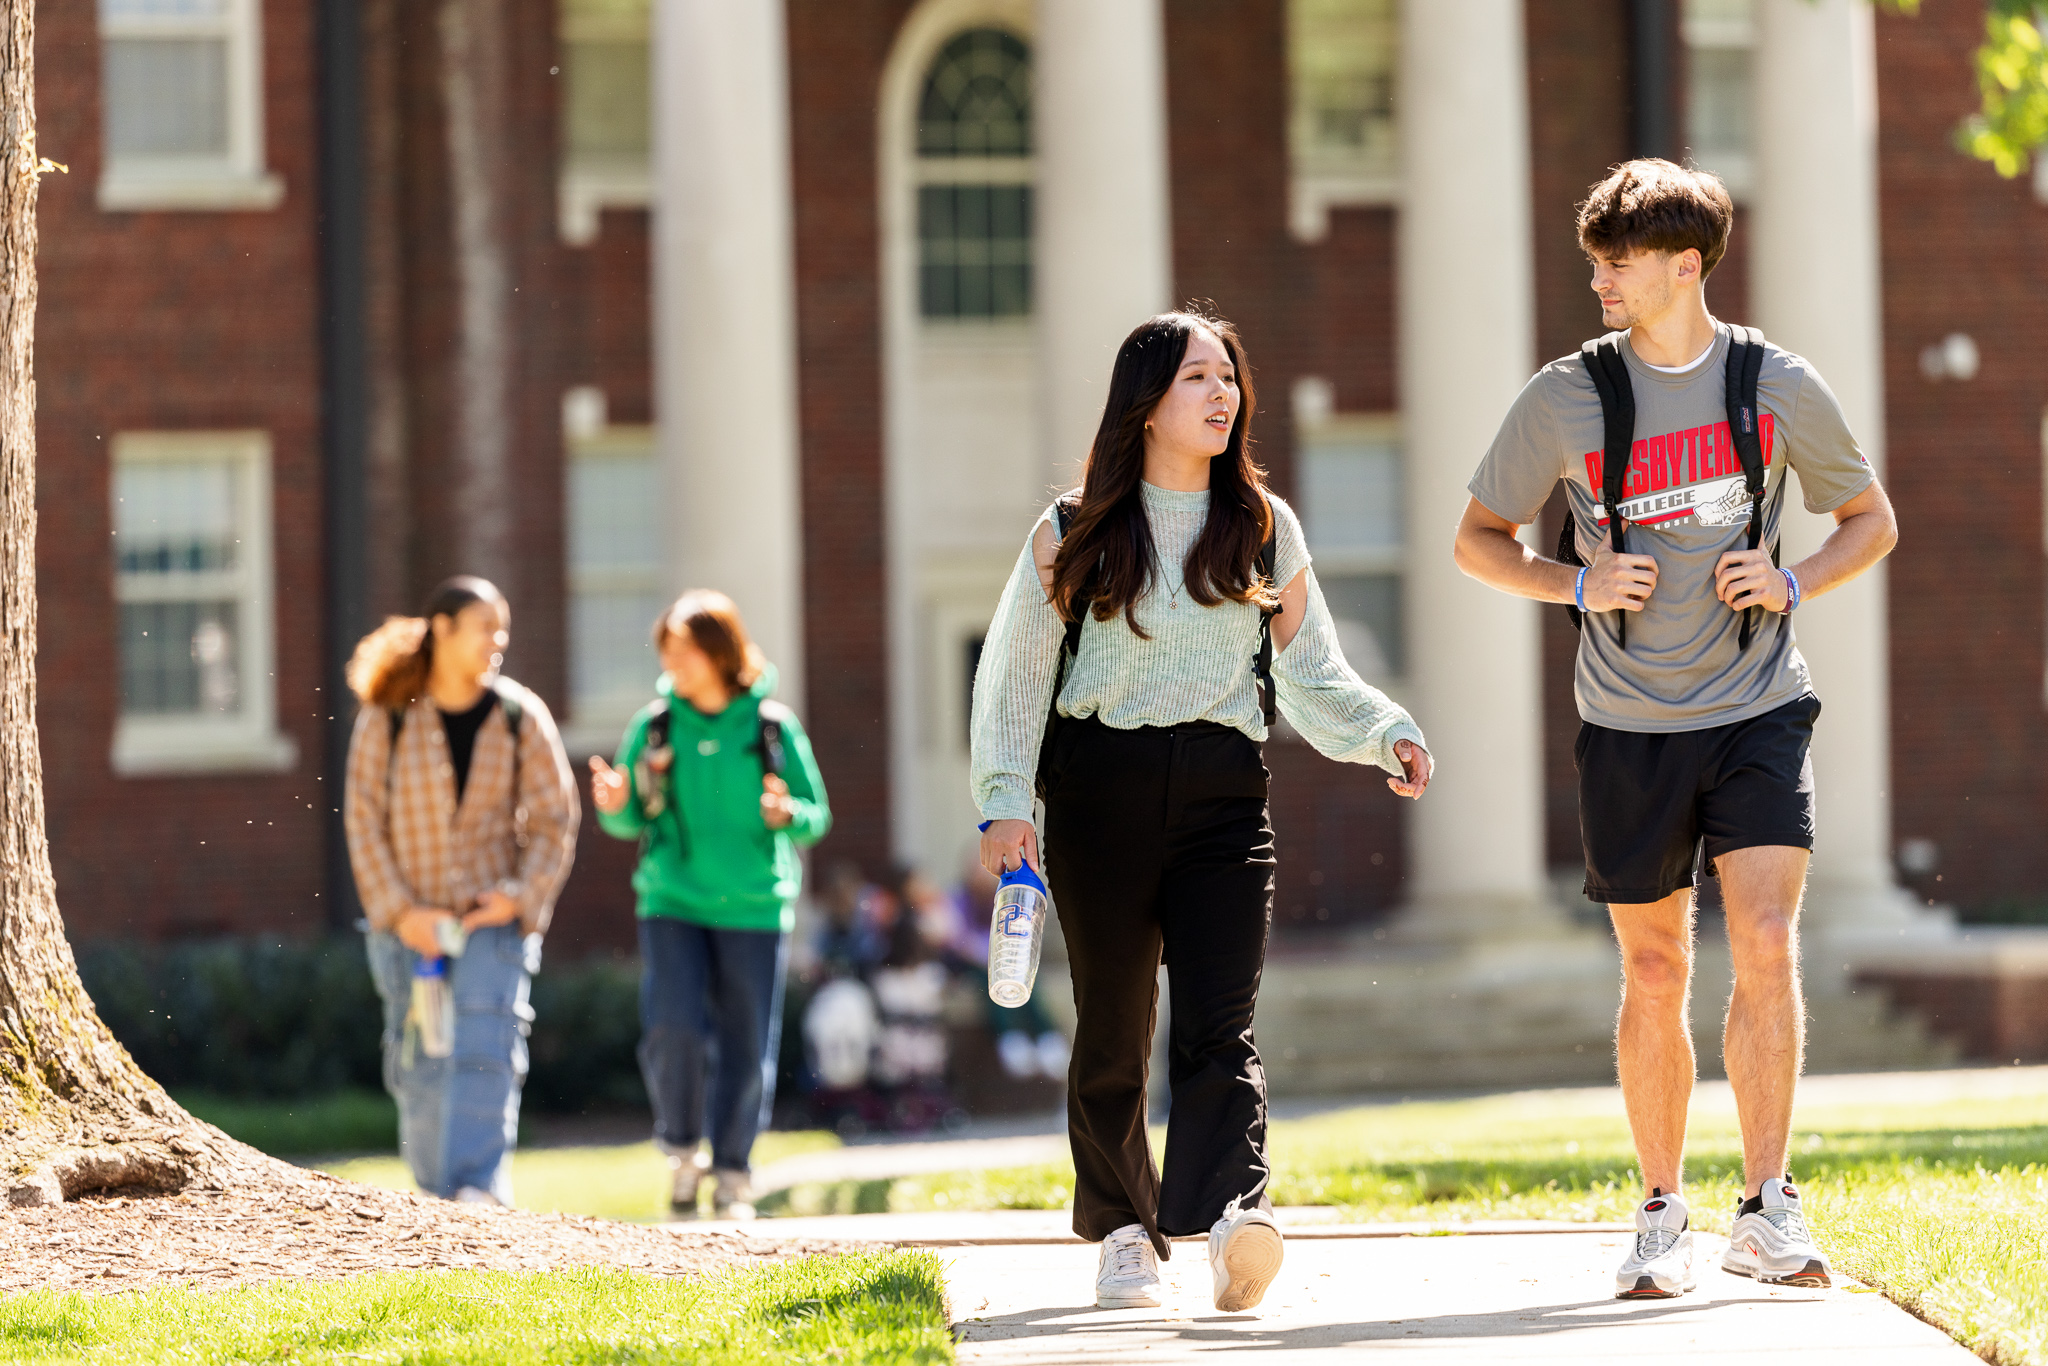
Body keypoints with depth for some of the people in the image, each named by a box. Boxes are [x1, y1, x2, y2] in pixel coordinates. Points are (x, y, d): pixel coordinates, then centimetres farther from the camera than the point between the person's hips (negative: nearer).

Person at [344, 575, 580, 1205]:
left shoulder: (521, 716, 2)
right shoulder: (386, 718, -1)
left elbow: (555, 820, 4)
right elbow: (363, 820, -2)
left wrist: (520, 897, -9)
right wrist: (401, 912, -10)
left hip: (494, 917, 0)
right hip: (411, 924, 0)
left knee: (484, 1056, -16)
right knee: (422, 1071, 3)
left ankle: (478, 1188, -22)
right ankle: (436, 1196, 14)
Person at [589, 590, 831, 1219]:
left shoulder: (773, 726, -1)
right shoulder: (654, 727, 2)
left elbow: (817, 816, 3)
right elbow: (630, 822, 10)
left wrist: (785, 814, -19)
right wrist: (616, 806, -12)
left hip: (753, 910, 0)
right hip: (672, 905, 0)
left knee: (746, 1049, 2)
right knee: (672, 1030, -16)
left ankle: (732, 1175, 19)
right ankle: (683, 1152, 7)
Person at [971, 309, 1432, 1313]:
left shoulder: (1265, 530, 12)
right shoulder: (1076, 534, 6)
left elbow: (1312, 673, 14)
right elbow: (1013, 675, 6)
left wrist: (1387, 734, -4)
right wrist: (1005, 801, -6)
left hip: (1222, 792, 0)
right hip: (1101, 792, 0)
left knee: (1220, 1024, -15)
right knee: (1113, 1030, 4)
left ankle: (1234, 1212, -33)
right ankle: (1121, 1230, 18)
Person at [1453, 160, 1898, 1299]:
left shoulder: (1779, 386, 0)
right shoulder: (1564, 400, 0)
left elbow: (1872, 520, 13)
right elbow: (1480, 540, 10)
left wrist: (1794, 583, -6)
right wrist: (1578, 584, -9)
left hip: (1760, 710, -1)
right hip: (1631, 727, 1)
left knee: (1767, 947, -13)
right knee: (1656, 974, 5)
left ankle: (1767, 1212, -7)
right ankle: (1663, 1216, 17)